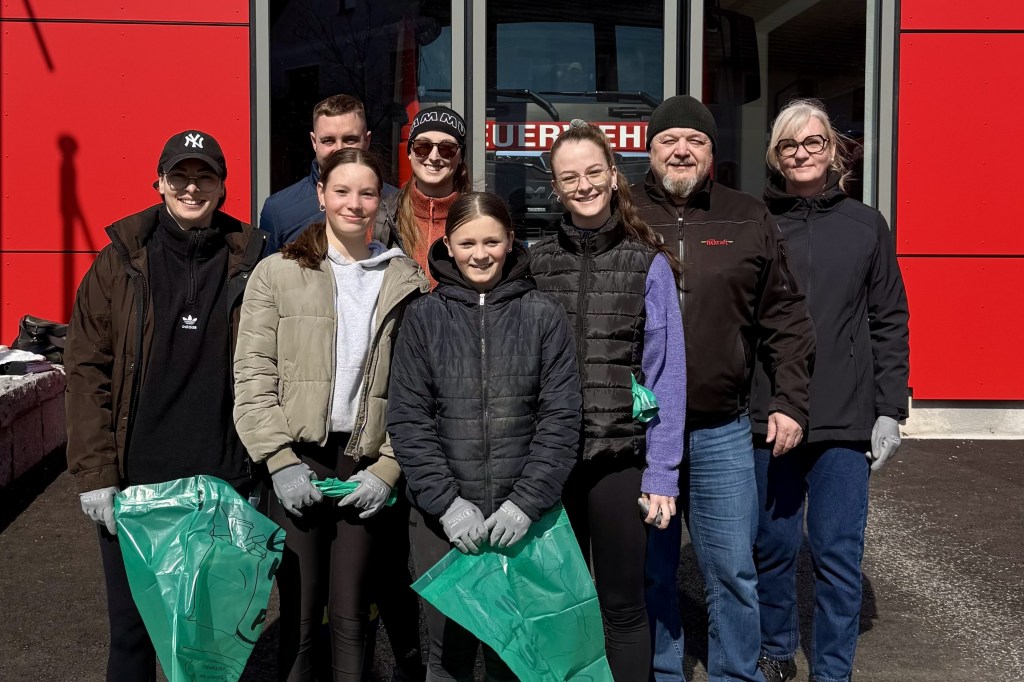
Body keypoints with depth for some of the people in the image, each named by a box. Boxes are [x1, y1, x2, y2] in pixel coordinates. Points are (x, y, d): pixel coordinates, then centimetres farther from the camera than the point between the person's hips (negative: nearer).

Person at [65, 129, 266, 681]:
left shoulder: (247, 263, 2)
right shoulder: (122, 261, 1)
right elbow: (86, 370, -1)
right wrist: (94, 473, -8)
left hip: (222, 484, 0)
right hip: (132, 482, 0)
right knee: (131, 626, 10)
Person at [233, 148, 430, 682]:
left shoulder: (405, 282, 8)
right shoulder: (277, 272, 3)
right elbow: (252, 376, -1)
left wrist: (388, 468, -5)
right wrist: (281, 461, -9)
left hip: (366, 464, 1)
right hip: (297, 462, -1)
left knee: (351, 617, 7)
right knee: (299, 615, 5)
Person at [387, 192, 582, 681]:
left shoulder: (543, 315, 3)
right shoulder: (424, 317, 5)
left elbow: (561, 418, -1)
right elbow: (408, 420, 0)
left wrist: (526, 502, -11)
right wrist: (446, 501, -10)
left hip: (525, 517, 0)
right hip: (441, 517, 1)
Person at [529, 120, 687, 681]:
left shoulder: (649, 265, -1)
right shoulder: (535, 263, 5)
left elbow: (667, 375, -3)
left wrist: (661, 474, -8)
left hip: (619, 457, -2)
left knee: (623, 604, 8)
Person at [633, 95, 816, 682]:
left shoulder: (750, 221, 5)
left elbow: (786, 319, 7)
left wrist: (791, 402, 2)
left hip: (723, 434, 1)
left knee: (733, 572, 9)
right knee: (650, 573, 12)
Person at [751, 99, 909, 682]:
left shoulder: (866, 226, 6)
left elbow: (890, 322, 6)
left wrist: (890, 410, 1)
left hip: (845, 419, 0)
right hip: (765, 415, 0)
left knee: (839, 554, 3)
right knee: (773, 546, 11)